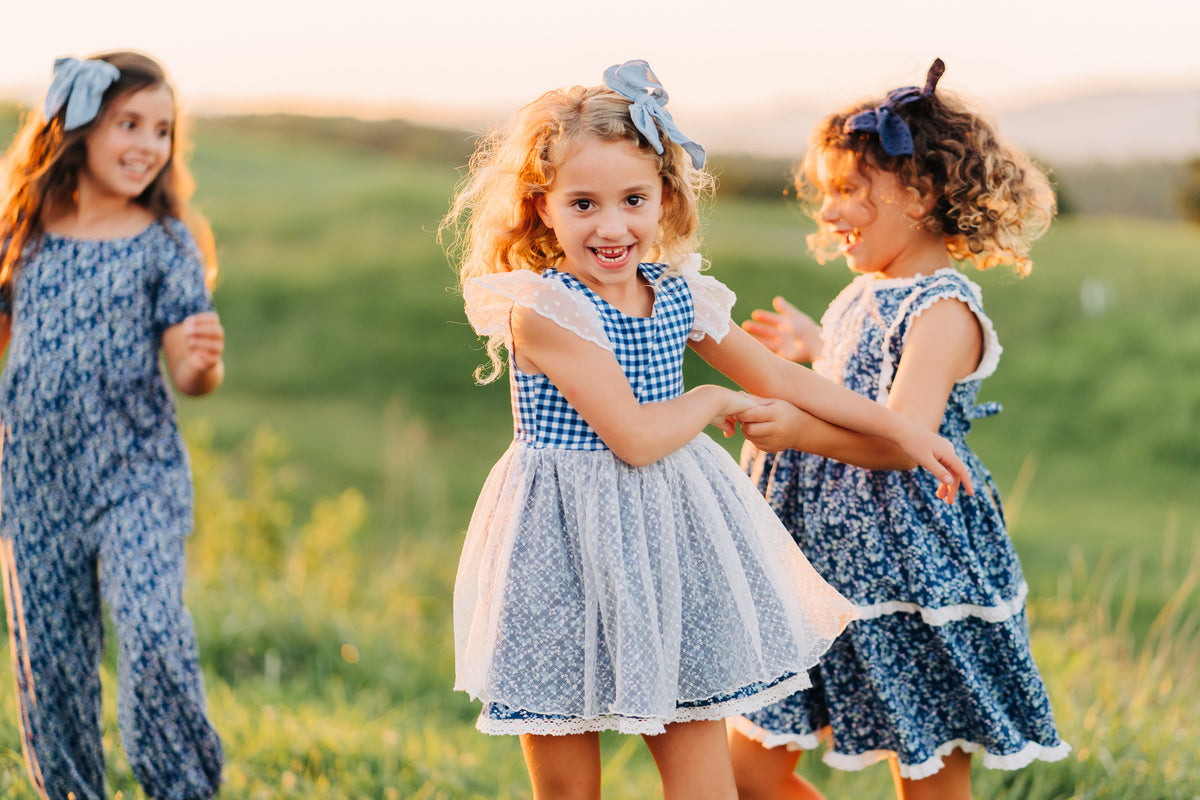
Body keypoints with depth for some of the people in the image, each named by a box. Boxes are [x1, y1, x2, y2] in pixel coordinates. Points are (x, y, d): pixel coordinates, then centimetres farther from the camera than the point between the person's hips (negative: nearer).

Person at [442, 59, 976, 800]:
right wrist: (713, 399, -2)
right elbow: (635, 436, -21)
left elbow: (781, 379, 16)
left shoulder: (679, 297, 4)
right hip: (568, 547, -5)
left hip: (672, 544, 5)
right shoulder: (540, 308, -16)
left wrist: (903, 430, 18)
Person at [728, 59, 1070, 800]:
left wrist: (799, 429, -39)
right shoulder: (863, 295, 11)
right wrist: (814, 347, 34)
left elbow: (903, 436, -28)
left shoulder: (943, 308, -16)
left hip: (912, 574, -9)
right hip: (827, 570, 9)